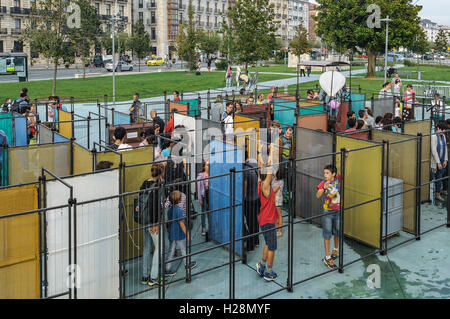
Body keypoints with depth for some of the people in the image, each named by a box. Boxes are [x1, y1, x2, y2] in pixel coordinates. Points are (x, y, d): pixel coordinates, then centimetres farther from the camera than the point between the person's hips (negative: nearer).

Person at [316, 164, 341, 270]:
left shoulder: (337, 180, -6)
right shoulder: (323, 183, -11)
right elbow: (318, 195, -22)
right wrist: (324, 188, -38)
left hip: (338, 211, 3)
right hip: (327, 212, -3)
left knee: (337, 233, 19)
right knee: (327, 235, 1)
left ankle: (336, 249, 44)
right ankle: (327, 258, 9)